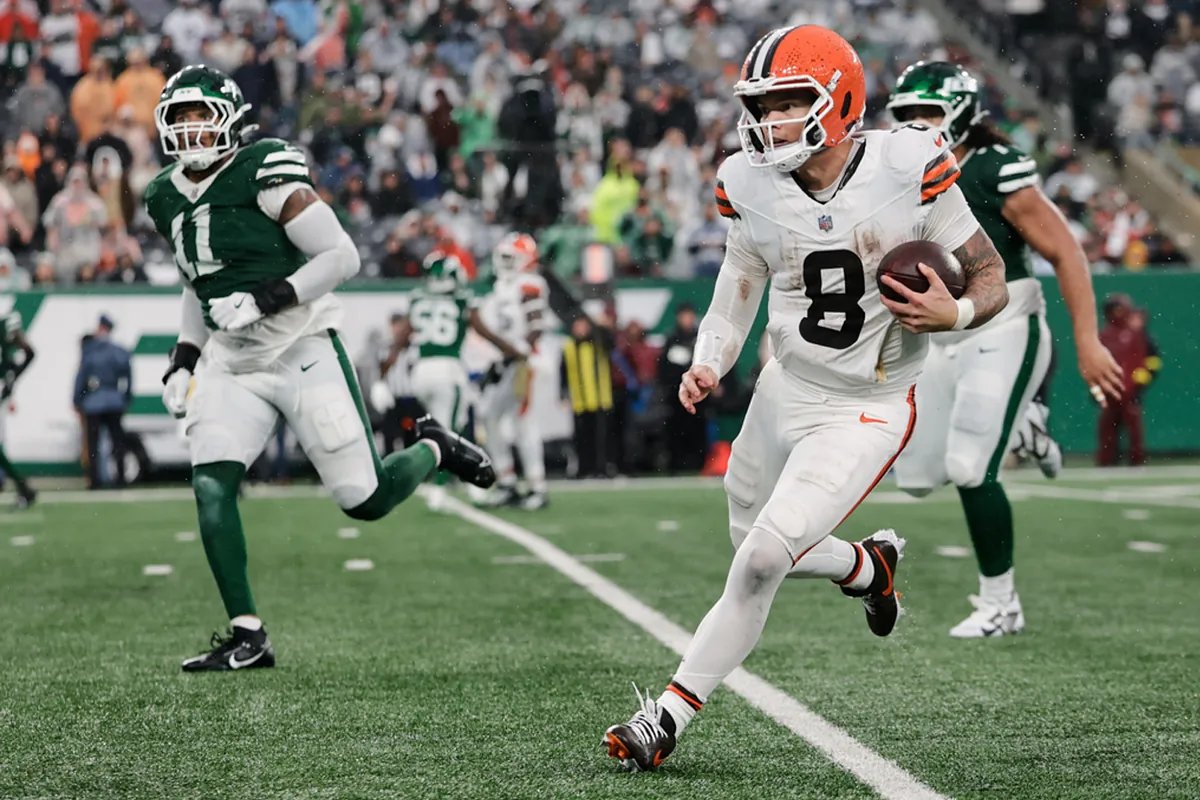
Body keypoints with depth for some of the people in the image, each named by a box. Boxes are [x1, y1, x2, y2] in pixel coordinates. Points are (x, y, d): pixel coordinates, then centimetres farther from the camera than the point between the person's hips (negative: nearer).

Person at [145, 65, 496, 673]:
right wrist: (183, 360, 14)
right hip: (231, 365, 6)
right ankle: (247, 636, -7)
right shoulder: (166, 198, 9)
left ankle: (433, 449, 29)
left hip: (303, 352, -5)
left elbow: (342, 256, -14)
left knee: (365, 500, -4)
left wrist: (267, 298, -23)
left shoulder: (266, 173, -13)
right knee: (211, 487, -15)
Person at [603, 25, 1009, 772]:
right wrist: (706, 368, -11)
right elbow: (736, 298, 6)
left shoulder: (911, 171, -18)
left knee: (762, 561, -16)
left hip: (866, 412, -5)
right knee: (758, 552, 19)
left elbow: (992, 281, -7)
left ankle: (669, 717, -3)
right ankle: (869, 566, 51)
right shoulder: (754, 187, -8)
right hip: (785, 392, 5)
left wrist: (955, 315, -28)